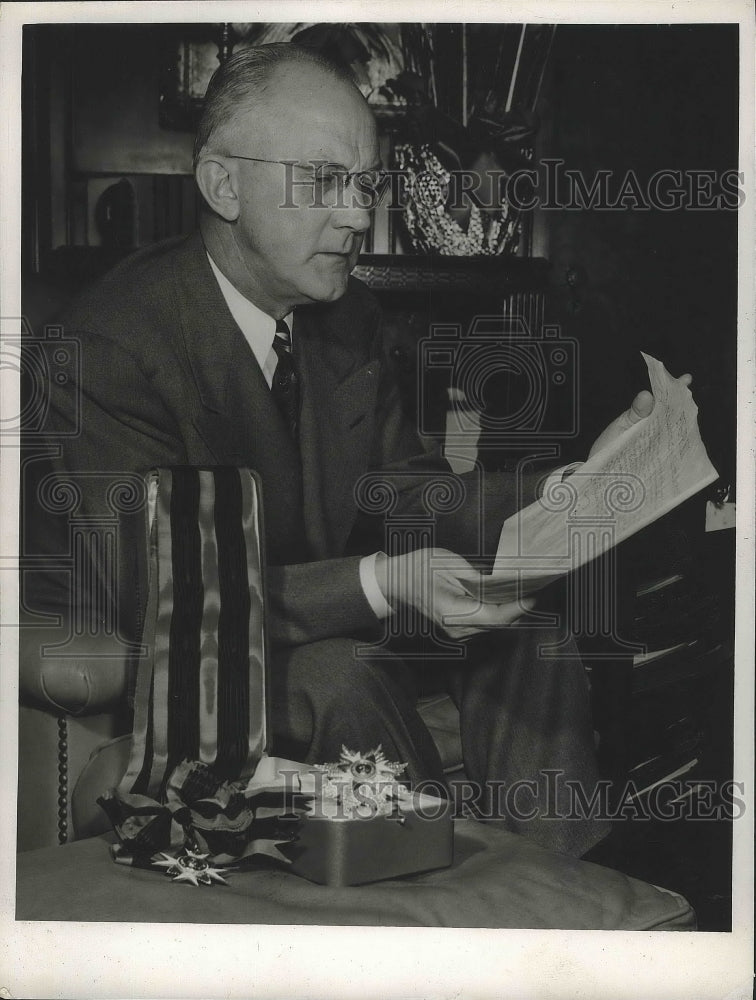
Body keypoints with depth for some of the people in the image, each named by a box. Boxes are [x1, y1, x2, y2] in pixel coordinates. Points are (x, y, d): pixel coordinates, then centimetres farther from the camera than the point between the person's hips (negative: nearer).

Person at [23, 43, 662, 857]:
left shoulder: (345, 315, 1)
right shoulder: (113, 346, -24)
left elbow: (404, 496, 4)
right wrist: (383, 584, -38)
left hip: (313, 624, 7)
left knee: (524, 632, -9)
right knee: (340, 677, -33)